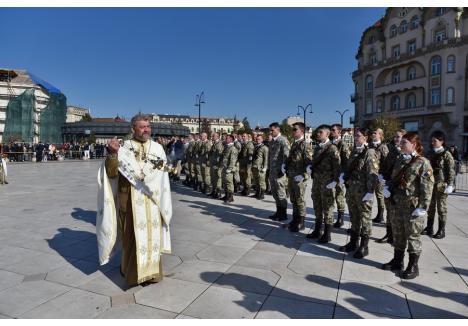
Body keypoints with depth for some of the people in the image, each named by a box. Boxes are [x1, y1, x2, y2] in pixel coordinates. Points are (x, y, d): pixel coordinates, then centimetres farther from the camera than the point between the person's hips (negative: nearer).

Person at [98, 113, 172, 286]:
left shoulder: (157, 148, 6)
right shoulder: (124, 148, -3)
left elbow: (162, 173, 9)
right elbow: (111, 173, -12)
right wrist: (113, 153, -25)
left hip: (152, 200, 3)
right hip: (131, 200, -3)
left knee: (152, 234, 8)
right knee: (133, 234, 3)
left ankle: (151, 269, 22)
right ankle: (132, 270, 23)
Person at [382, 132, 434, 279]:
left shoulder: (422, 163, -12)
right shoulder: (400, 160, 10)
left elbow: (427, 187, -15)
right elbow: (393, 178, 20)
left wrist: (423, 207, -18)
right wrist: (387, 187, 0)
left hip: (413, 206, -7)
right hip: (398, 204, 7)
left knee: (413, 236, 5)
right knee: (398, 234, 16)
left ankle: (413, 267, 19)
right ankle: (397, 261, 32)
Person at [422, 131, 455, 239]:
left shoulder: (446, 154, -7)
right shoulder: (430, 153, 9)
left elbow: (451, 171, -10)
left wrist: (450, 185, -15)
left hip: (441, 185, -5)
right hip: (430, 183, 6)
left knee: (441, 207, 2)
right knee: (430, 206, 12)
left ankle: (441, 231, 12)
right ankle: (429, 228, 23)